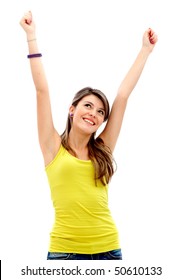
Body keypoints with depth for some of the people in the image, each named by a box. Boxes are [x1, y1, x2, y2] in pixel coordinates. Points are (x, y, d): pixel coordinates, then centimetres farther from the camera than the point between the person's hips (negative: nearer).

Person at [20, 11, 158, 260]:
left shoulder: (102, 150, 9)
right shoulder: (54, 147, 3)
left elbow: (123, 95, 12)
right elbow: (42, 90, 0)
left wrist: (146, 49, 15)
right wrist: (31, 36, 0)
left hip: (107, 249, 3)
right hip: (64, 249, -3)